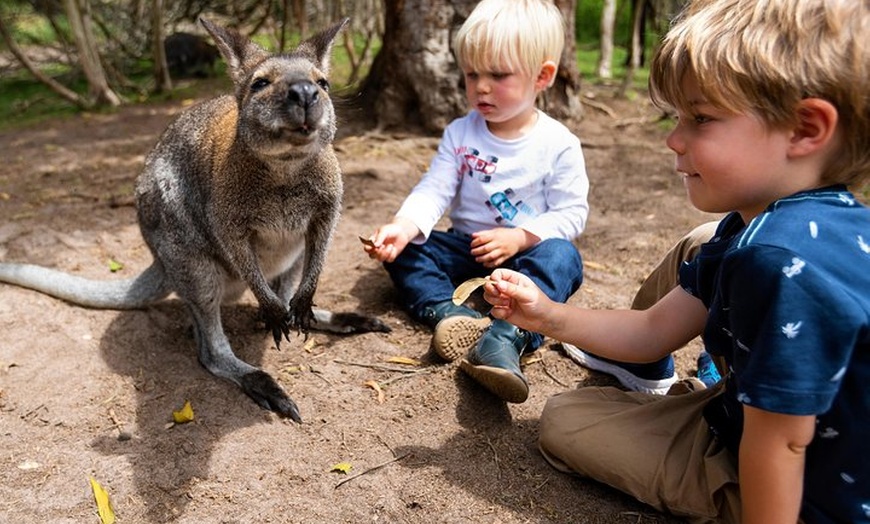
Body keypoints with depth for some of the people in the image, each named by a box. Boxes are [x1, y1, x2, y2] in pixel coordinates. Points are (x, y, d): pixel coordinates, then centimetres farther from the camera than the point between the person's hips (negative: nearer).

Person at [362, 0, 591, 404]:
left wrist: (519, 237, -25)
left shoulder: (558, 144, -10)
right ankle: (450, 313, -35)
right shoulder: (459, 133, -2)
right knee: (399, 248, -16)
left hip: (524, 250, -3)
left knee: (562, 256, -34)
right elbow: (433, 190, -10)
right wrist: (404, 226, -30)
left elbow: (571, 213, -10)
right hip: (465, 246, 3)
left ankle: (505, 337, -51)